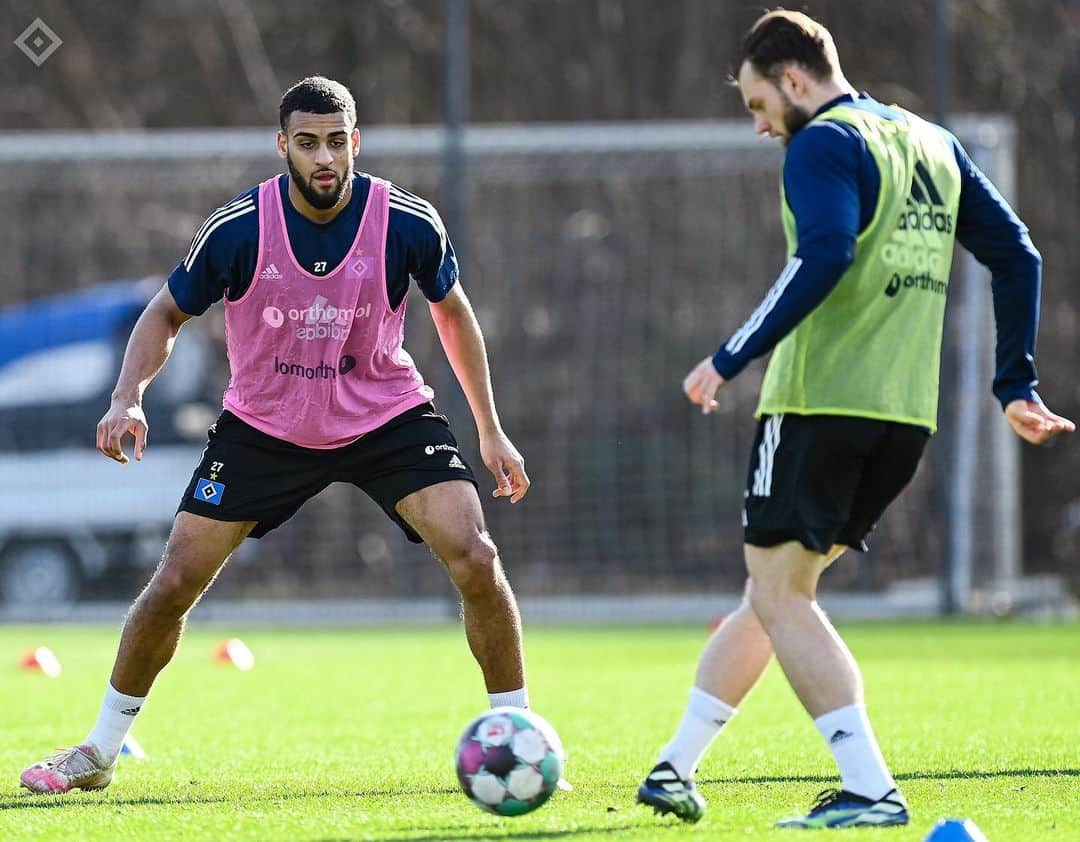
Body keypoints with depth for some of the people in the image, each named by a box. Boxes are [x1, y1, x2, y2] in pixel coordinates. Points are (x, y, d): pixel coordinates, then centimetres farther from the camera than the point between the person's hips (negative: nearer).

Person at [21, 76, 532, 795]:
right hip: (263, 426, 0)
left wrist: (491, 431, 5)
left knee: (475, 559, -19)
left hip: (388, 418, 0)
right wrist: (128, 398, -20)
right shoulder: (239, 229, -18)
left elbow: (452, 310, 3)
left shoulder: (408, 223, -17)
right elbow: (168, 314, -2)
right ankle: (100, 751, 15)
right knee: (176, 580, -4)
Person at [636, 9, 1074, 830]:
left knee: (778, 594, -3)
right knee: (776, 591, 17)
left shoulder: (823, 144, -7)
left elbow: (823, 260, -23)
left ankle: (872, 791, -15)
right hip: (905, 416, 8)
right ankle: (675, 768, 23)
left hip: (820, 402, -8)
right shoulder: (934, 145, 18)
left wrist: (732, 358, -21)